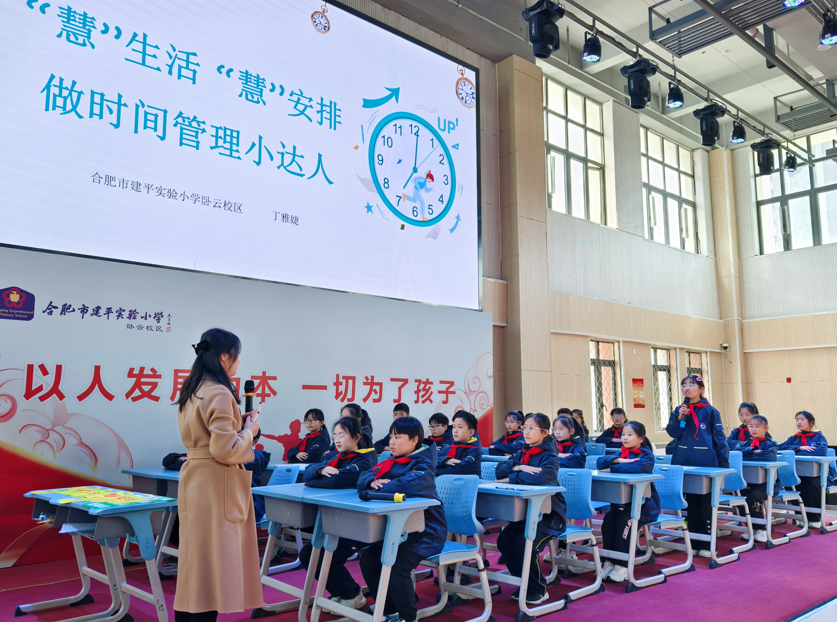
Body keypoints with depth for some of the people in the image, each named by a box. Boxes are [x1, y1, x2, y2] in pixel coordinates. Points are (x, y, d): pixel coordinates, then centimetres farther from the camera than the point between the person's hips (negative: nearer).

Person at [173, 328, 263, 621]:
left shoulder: (192, 390, 12)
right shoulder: (219, 393, -18)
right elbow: (225, 449, -22)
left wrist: (239, 421, 13)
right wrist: (249, 429, -6)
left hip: (195, 480, 10)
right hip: (215, 486, -10)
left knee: (195, 563, 17)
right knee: (212, 565, -3)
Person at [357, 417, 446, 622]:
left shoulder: (423, 465, -17)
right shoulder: (392, 463, 8)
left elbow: (409, 485, -39)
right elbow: (364, 477, 4)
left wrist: (381, 487, -25)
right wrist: (373, 481, -21)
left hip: (425, 532, -8)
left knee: (397, 567, -25)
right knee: (368, 560, -1)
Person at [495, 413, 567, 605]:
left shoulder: (549, 455, -10)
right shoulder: (522, 453, 9)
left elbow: (542, 477, -31)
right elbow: (500, 469, -3)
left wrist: (511, 478, -22)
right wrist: (519, 467, -22)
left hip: (549, 514, -6)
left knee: (524, 542, -26)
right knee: (504, 540, -14)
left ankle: (538, 591, -4)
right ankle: (525, 584, 7)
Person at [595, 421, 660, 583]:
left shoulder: (646, 455, -6)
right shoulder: (621, 454, 12)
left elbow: (639, 467, -30)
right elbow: (600, 462, -3)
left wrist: (613, 468, -21)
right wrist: (618, 460, -21)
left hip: (643, 503, -5)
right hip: (620, 502, 5)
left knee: (624, 521, -29)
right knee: (608, 519, -21)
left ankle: (622, 566, -18)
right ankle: (610, 561, -10)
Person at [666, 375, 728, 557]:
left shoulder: (710, 411, -4)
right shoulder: (679, 411, 8)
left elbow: (720, 439, -4)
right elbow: (672, 433, 1)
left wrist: (724, 465, -7)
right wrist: (680, 418, -14)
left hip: (706, 465, -4)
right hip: (685, 464, 4)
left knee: (706, 506, 2)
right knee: (691, 504, 11)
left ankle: (706, 545, 10)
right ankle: (694, 543, 21)